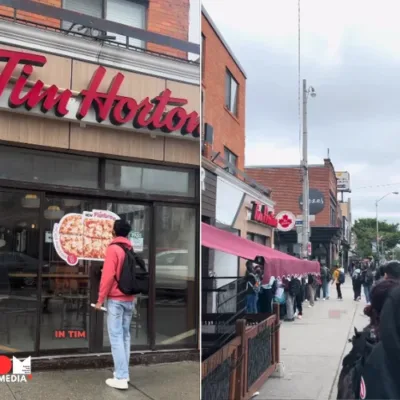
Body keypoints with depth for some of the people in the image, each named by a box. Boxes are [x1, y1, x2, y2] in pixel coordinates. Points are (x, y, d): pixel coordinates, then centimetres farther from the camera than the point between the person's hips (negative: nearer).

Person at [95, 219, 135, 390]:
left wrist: (101, 298, -10)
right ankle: (124, 372, 17)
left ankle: (121, 378, -7)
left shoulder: (113, 249, -11)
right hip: (129, 299, 7)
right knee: (125, 335, 13)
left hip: (115, 299, -6)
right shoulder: (132, 250, 9)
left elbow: (108, 275, -15)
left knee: (116, 337, -5)